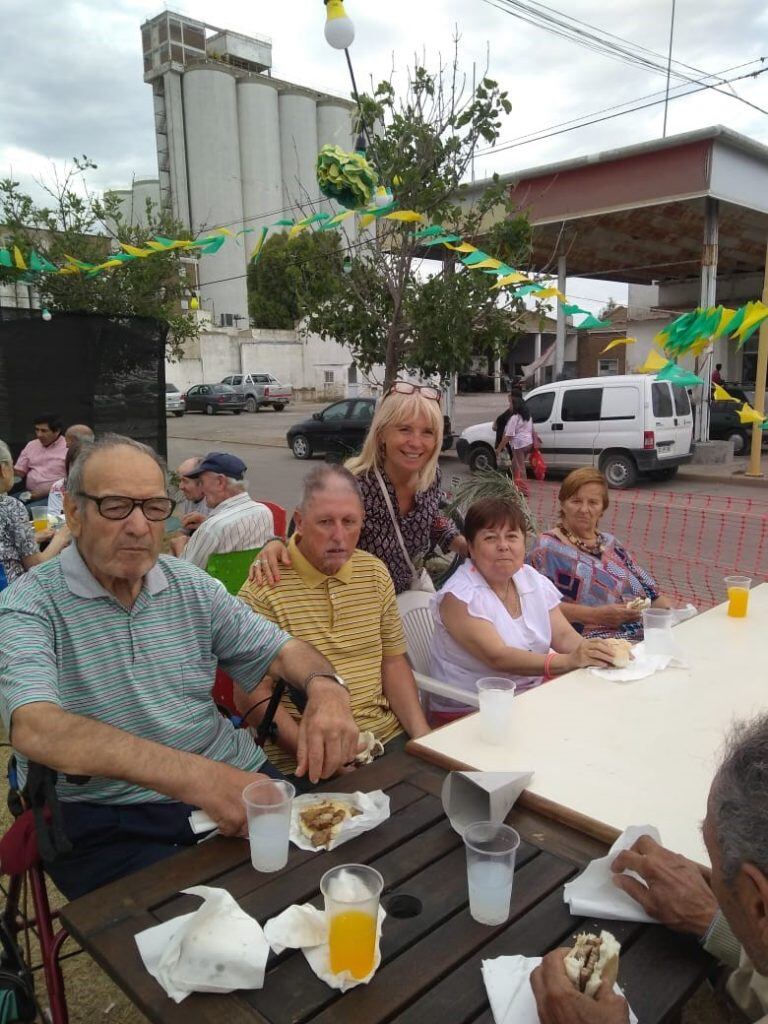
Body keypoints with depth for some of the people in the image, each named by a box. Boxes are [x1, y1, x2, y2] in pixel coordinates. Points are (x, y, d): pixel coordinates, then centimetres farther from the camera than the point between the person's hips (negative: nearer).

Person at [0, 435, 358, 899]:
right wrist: (196, 777, -37)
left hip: (232, 779, 5)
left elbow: (280, 650, 9)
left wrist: (324, 686, -17)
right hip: (104, 818, -4)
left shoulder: (192, 586, 8)